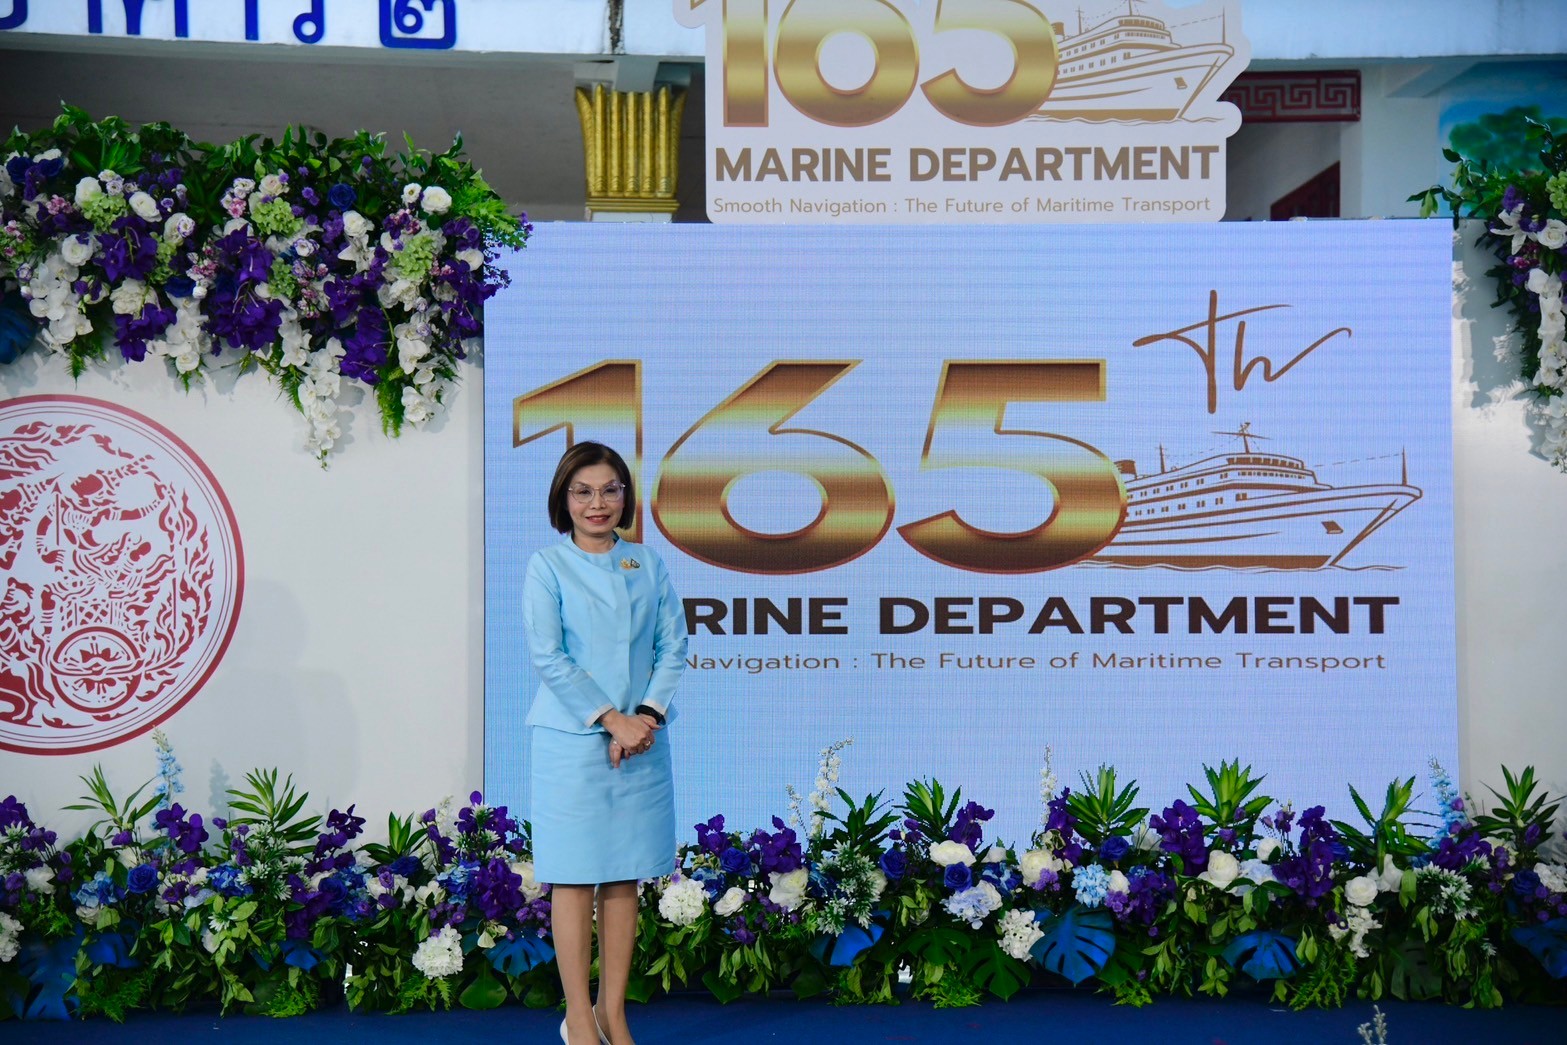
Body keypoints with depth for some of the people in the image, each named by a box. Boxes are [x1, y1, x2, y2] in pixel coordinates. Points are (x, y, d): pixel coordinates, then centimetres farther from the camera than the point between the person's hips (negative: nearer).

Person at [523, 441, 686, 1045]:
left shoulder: (648, 565, 11)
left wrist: (648, 713, -10)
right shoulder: (547, 566, 0)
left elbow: (674, 645, 6)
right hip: (572, 740, -3)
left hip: (642, 739, 4)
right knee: (575, 877, 1)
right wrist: (611, 720, -14)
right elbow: (548, 659, -8)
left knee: (626, 877, 8)